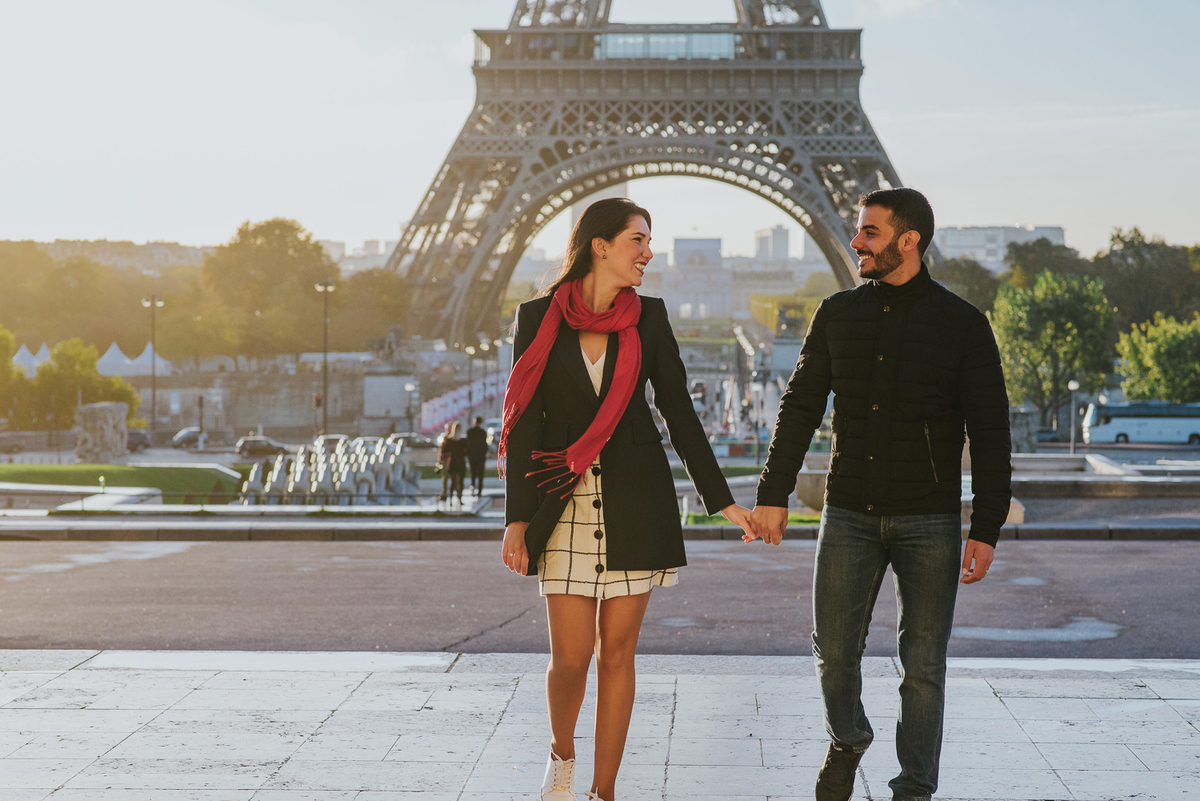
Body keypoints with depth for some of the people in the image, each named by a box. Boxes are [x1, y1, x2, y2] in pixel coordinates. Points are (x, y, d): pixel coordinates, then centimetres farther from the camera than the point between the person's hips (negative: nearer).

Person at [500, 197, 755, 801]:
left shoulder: (648, 317, 5)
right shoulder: (539, 318, 0)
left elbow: (678, 411, 9)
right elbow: (524, 421, -1)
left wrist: (720, 499, 6)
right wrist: (517, 519, -6)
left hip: (635, 501, 2)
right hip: (565, 503, -1)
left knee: (617, 650, 3)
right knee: (571, 654, -4)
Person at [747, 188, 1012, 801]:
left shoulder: (962, 324, -3)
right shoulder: (838, 315, 5)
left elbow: (989, 432, -4)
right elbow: (800, 406, 9)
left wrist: (987, 529, -9)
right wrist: (773, 493, 4)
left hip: (930, 520, -2)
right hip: (849, 514, 2)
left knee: (923, 663, 2)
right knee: (834, 648, 3)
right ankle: (846, 740, 32)